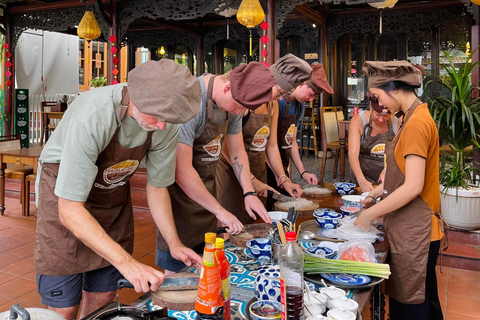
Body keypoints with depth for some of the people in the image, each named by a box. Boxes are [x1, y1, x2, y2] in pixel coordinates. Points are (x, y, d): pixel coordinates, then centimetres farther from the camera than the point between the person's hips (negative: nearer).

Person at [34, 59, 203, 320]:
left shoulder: (168, 123, -18)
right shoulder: (90, 119, -35)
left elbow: (156, 186, -3)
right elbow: (70, 211, -32)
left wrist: (174, 242, -12)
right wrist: (126, 262, -37)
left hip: (114, 194, 5)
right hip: (64, 195, -4)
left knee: (103, 298, 12)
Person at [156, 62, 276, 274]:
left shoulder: (235, 100, -1)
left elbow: (237, 151, 10)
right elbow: (182, 171, -29)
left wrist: (249, 193, -2)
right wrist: (219, 211, -23)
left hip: (206, 183, 7)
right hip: (180, 186, -7)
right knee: (177, 266, 0)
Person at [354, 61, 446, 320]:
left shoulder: (416, 124, -20)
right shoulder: (414, 118, 11)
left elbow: (413, 187, -24)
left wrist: (370, 214, -16)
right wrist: (376, 193, 11)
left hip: (414, 234, -9)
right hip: (409, 229, 9)